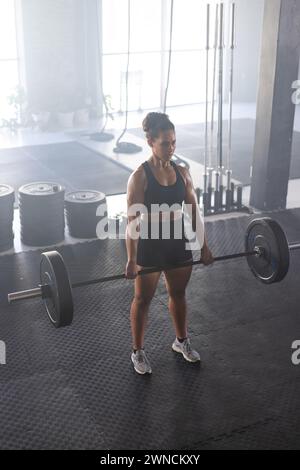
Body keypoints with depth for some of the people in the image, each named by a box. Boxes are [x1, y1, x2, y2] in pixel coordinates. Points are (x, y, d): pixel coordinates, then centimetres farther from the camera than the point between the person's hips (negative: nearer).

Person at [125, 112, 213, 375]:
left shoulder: (182, 172, -1)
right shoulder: (140, 176, -16)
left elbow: (194, 212, 4)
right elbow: (133, 220, -18)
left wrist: (204, 246, 4)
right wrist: (132, 260, -19)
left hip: (178, 241, 5)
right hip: (150, 244, -5)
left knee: (178, 294, 21)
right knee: (143, 299, 11)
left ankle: (182, 341, 42)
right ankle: (138, 352, 28)